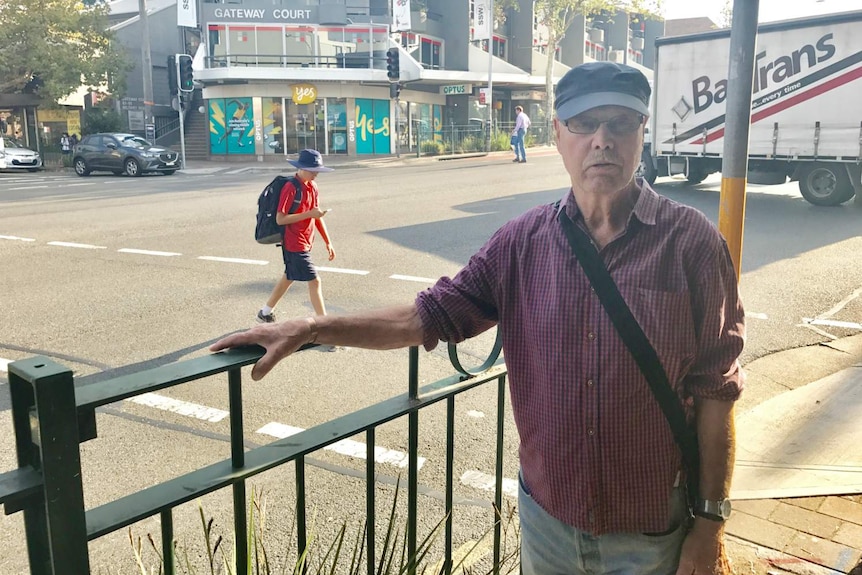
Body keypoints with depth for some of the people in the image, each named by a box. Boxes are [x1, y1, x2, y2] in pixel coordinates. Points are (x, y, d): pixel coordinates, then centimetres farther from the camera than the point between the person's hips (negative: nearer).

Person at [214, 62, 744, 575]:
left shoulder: (691, 241, -12)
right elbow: (433, 315, -3)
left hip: (651, 532, -2)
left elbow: (715, 391, -9)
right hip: (547, 513, 3)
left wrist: (710, 522, -7)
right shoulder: (525, 241, -4)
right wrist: (309, 330, -11)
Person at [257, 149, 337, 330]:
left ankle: (265, 313, 37)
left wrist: (328, 242, 10)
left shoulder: (312, 187, 7)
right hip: (294, 244, -9)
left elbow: (316, 215, 12)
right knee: (314, 281, -7)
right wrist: (309, 214, -26)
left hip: (305, 243, 9)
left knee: (289, 277, 21)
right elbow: (280, 219, -22)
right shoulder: (291, 188, -19)